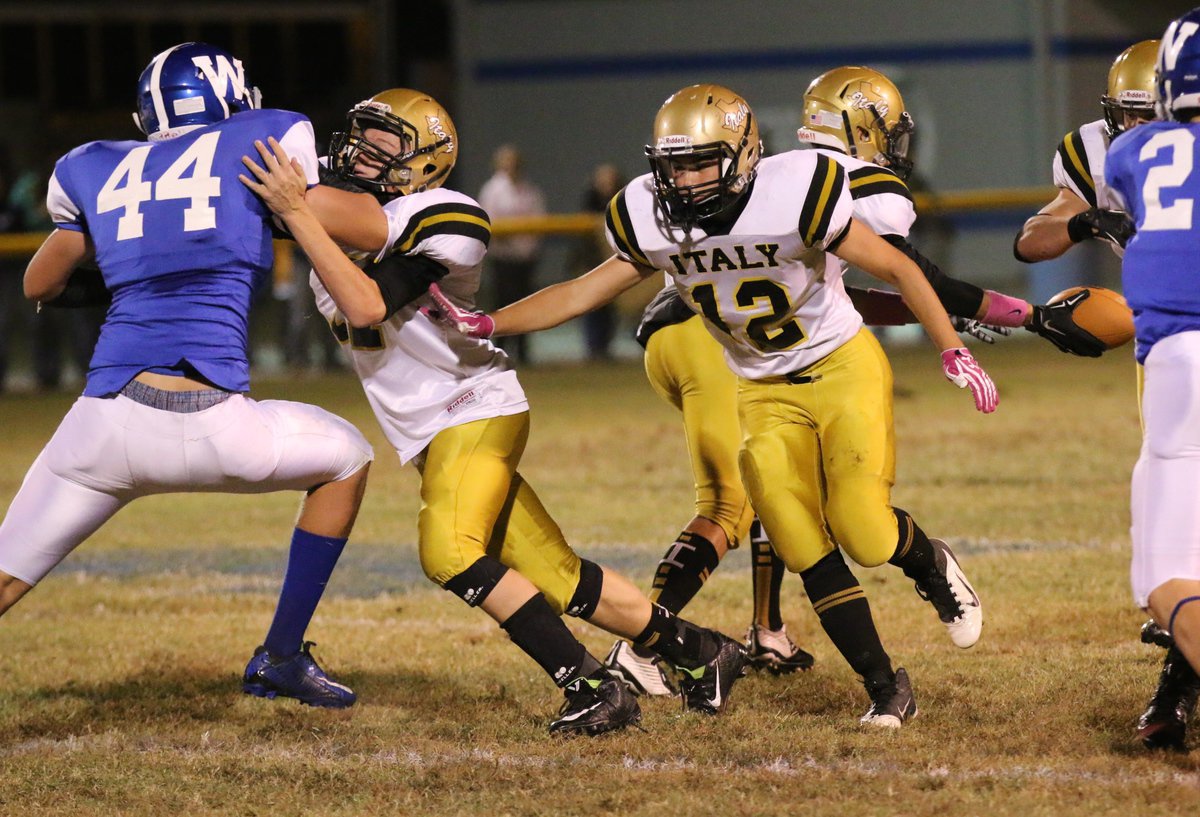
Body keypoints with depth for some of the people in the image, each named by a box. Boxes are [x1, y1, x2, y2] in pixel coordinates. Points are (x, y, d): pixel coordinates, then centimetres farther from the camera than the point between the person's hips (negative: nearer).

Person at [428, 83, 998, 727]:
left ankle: (932, 565, 20)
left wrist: (954, 354, -11)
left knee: (862, 532, -16)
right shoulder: (655, 225, -10)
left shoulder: (794, 198, -24)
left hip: (843, 367, -4)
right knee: (806, 553, -6)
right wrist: (484, 324, -9)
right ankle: (886, 689, 6)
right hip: (764, 393, 4)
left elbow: (897, 269, -13)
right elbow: (584, 292, 1)